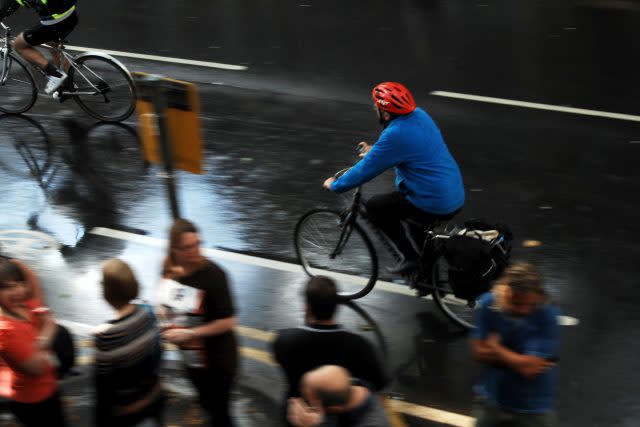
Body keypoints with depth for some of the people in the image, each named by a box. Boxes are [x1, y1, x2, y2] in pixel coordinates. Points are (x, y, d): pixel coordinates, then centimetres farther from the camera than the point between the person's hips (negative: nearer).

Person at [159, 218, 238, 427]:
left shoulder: (213, 274, -28)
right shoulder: (169, 269, -10)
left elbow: (228, 322, -25)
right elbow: (166, 303, 10)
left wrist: (188, 333, -26)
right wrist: (168, 325, -8)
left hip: (217, 358, -6)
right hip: (190, 355, 6)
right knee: (206, 403, 26)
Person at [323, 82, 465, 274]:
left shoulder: (394, 135, -21)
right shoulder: (420, 115, 4)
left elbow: (365, 170, -12)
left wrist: (334, 185, 3)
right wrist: (375, 151, 36)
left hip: (435, 206, -9)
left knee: (373, 207, 3)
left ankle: (409, 256, 6)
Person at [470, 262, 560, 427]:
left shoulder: (548, 316, -24)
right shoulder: (487, 304, -14)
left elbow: (529, 367, -26)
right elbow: (479, 352, -9)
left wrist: (495, 347, -12)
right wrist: (518, 360, -20)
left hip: (533, 409, -3)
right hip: (491, 401, 3)